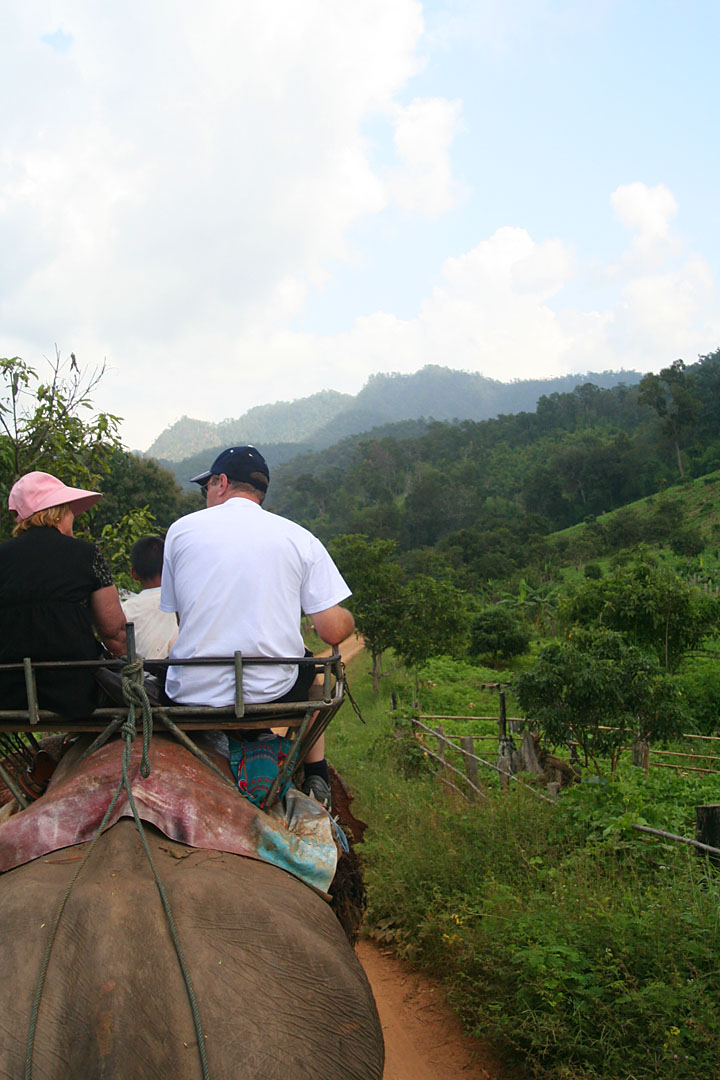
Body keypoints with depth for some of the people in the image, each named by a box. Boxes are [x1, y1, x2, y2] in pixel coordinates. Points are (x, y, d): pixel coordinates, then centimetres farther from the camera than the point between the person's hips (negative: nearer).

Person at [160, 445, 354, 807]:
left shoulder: (181, 529, 2)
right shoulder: (300, 538, 0)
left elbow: (180, 618, 9)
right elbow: (333, 631, -4)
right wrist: (348, 619, 20)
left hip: (191, 696, 0)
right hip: (271, 694, 1)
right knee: (309, 667, 32)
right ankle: (316, 777, 30)